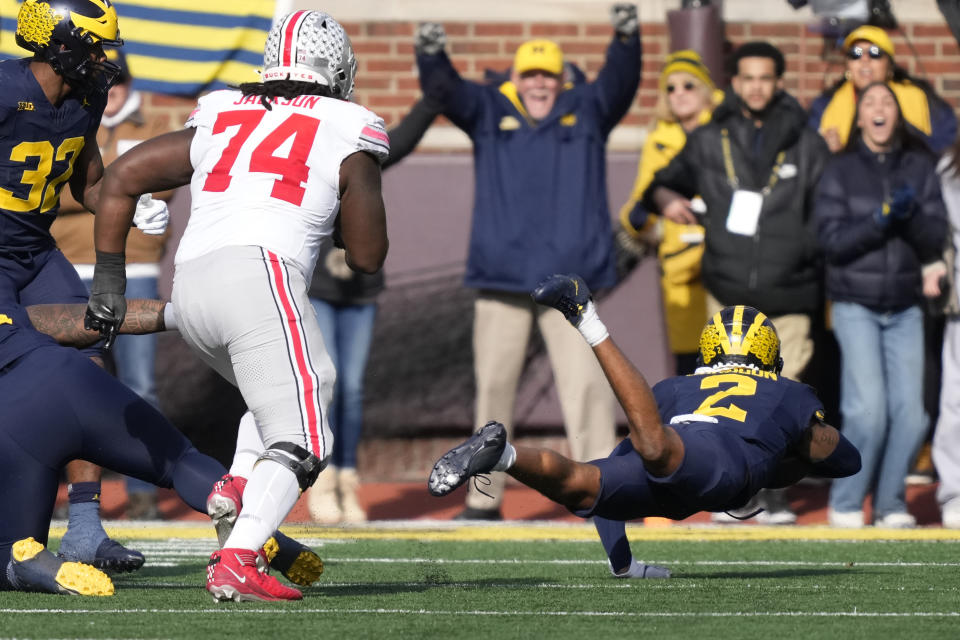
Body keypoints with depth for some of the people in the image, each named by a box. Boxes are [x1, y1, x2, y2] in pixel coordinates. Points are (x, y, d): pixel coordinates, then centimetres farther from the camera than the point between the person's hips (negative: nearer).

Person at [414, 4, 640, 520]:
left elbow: (619, 83, -5)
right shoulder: (488, 111, 10)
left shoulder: (586, 111, 10)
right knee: (493, 387, 5)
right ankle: (484, 498, 12)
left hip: (570, 279, -1)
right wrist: (431, 53, -25)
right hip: (500, 279, 1)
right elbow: (444, 89, -3)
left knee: (586, 385, -8)